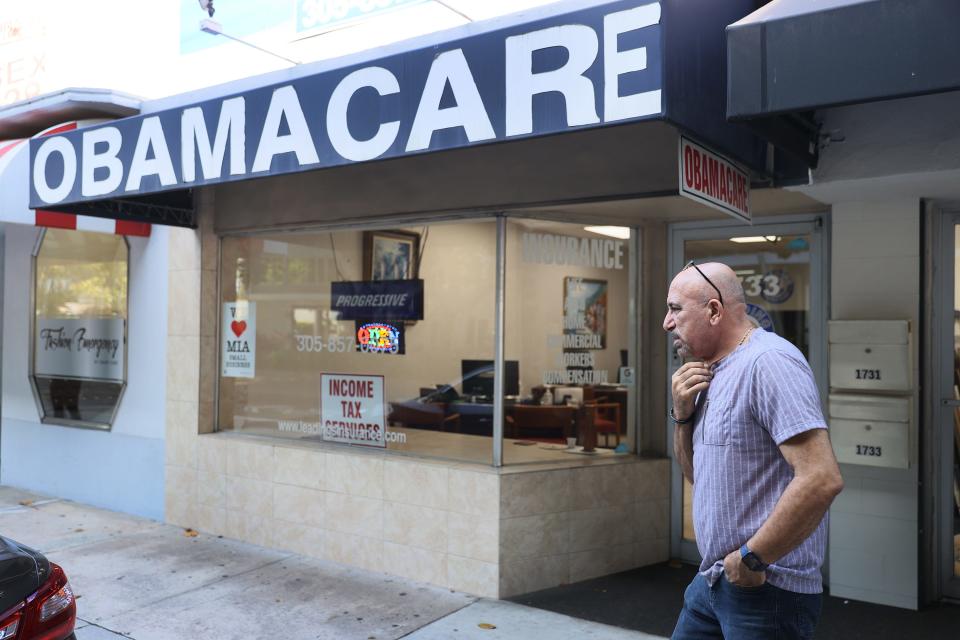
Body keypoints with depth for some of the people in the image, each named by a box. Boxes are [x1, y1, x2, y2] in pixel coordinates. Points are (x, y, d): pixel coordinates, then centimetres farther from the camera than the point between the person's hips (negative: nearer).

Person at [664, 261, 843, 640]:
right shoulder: (711, 371, 10)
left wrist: (751, 558, -19)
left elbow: (822, 479, -26)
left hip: (766, 589, -8)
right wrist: (682, 414, -1)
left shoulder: (767, 361, -18)